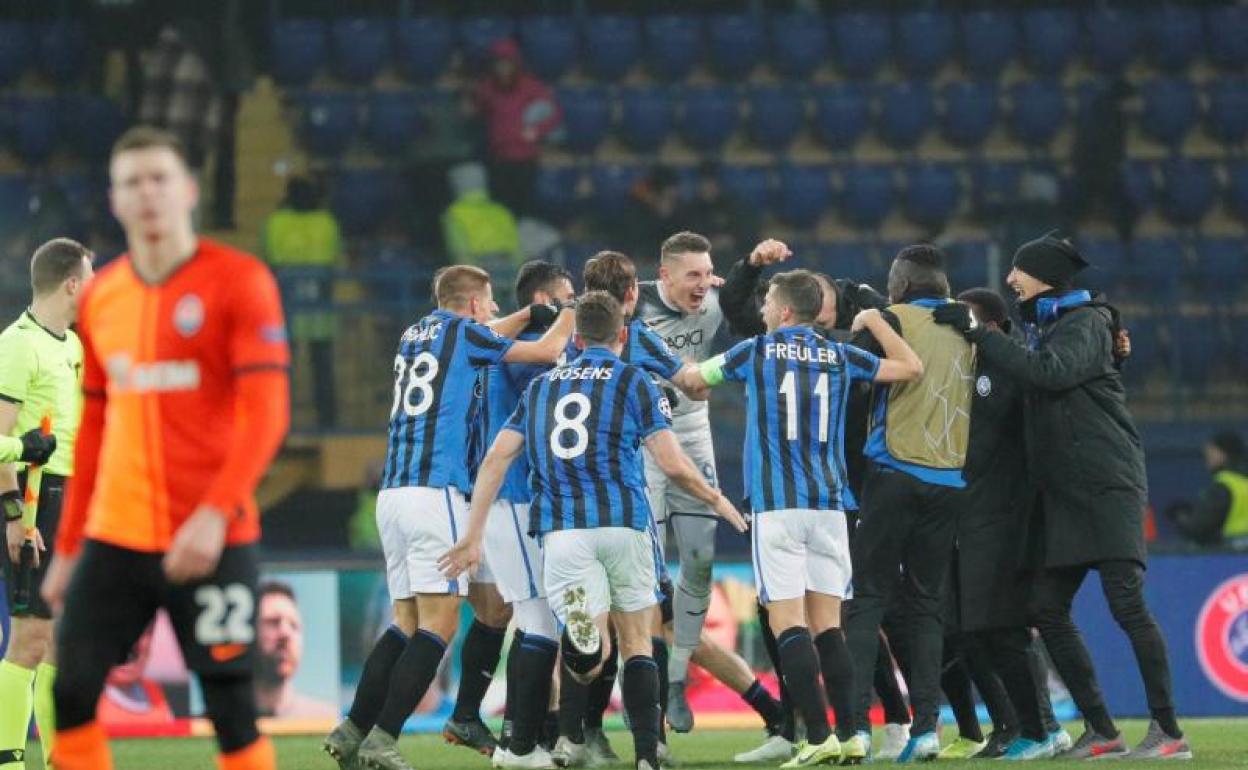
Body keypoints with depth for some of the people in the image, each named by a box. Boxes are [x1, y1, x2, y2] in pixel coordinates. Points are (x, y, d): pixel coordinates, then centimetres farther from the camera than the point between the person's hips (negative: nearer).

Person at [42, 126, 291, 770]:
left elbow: (268, 414, -12)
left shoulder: (239, 281, -5)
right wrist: (67, 547, 17)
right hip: (115, 538, 5)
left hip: (211, 540, -5)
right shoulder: (100, 296, 11)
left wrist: (214, 515, -23)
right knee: (68, 689, -3)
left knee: (232, 710, -4)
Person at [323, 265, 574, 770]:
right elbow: (548, 351, 9)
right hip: (436, 492, -8)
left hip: (393, 494, 8)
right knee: (439, 624, -8)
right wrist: (571, 313, 27)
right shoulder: (463, 332, 1)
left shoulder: (415, 334, 20)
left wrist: (530, 313, 45)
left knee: (407, 623, 11)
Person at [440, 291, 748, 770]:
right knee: (636, 643, 11)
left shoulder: (541, 387, 19)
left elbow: (496, 459, 12)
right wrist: (715, 499, 17)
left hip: (561, 528, 2)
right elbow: (673, 464, -1)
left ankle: (581, 630, -38)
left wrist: (473, 537, 13)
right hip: (623, 522, -2)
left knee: (593, 658, -3)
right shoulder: (634, 383, 7)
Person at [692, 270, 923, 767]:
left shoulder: (756, 352, 3)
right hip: (828, 503, 4)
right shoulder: (839, 357, 8)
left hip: (777, 506, -4)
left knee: (788, 623, -7)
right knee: (827, 624, 7)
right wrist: (873, 320, 23)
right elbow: (911, 368, 16)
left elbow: (692, 377, 18)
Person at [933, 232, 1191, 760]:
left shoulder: (1084, 324, -5)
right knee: (1047, 609, 3)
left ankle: (1168, 731, -15)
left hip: (1108, 485, -9)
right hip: (1063, 494, 9)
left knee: (1126, 603, -15)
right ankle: (1101, 730, 6)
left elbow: (1049, 373, -22)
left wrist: (979, 334, -19)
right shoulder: (1042, 328, 21)